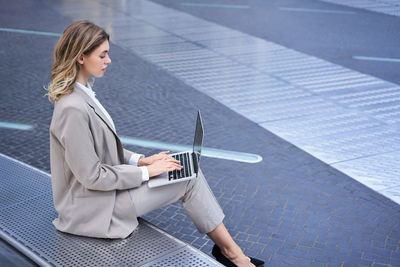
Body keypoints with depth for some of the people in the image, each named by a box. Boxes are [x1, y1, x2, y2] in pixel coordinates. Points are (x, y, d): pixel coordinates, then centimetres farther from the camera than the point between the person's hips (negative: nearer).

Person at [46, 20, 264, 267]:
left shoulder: (82, 93, 3)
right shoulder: (72, 109, -28)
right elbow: (92, 176, -24)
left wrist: (141, 160, 1)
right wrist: (146, 171, -15)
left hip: (105, 184, 9)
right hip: (94, 208, -9)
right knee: (190, 179, -6)